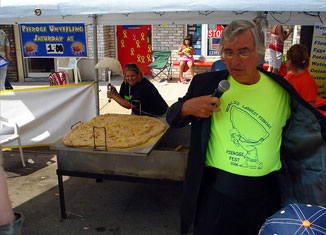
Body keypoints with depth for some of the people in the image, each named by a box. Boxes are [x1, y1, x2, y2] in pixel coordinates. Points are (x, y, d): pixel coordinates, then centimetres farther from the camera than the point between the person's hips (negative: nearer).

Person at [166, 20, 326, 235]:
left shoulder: (281, 90, 1)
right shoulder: (206, 83, -2)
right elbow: (172, 119, 5)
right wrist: (187, 107, -15)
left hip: (265, 195, 2)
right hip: (215, 191, -1)